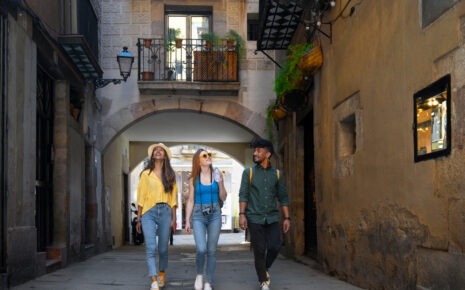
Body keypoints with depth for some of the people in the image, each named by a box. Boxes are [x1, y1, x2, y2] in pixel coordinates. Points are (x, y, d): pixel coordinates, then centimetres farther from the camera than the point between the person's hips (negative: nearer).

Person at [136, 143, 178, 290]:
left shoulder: (170, 175, 10)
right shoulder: (146, 174, 7)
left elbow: (173, 197, 8)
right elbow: (141, 197, 7)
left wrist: (174, 219, 1)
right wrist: (138, 219, 4)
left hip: (165, 212, 1)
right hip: (149, 212, -1)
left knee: (163, 248, 6)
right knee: (150, 248, -12)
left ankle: (162, 274, 31)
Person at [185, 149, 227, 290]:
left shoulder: (217, 175, 3)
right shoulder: (193, 179, 2)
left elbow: (223, 198, 5)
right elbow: (190, 201, 6)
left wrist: (220, 183, -10)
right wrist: (187, 221, 3)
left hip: (214, 215, 1)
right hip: (198, 216, -1)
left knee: (212, 251, 2)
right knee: (201, 249, -15)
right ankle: (199, 274, 12)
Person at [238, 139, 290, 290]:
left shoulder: (277, 174, 8)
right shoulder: (248, 173, 4)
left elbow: (283, 197, 10)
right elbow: (243, 194, -2)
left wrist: (287, 218, 4)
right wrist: (242, 214, -14)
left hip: (272, 218, 2)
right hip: (255, 218, -1)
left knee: (275, 247, -8)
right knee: (259, 250, -2)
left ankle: (265, 268, 22)